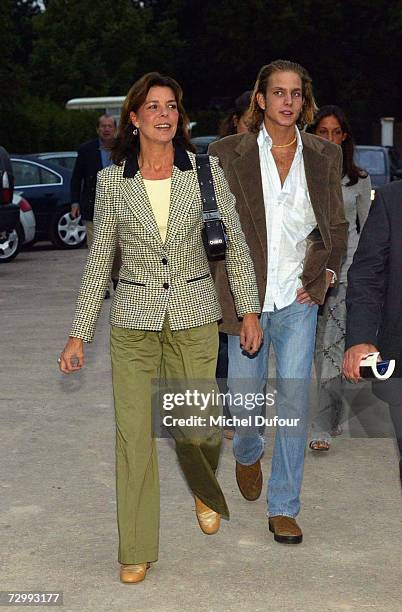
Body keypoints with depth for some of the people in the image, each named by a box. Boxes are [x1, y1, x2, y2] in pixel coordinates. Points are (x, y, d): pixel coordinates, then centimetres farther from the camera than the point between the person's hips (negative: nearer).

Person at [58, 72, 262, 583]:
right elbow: (99, 261, 4)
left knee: (195, 428, 4)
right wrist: (79, 334, 2)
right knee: (133, 435, -1)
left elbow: (235, 243, 5)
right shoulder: (112, 180, 0)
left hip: (194, 318, 0)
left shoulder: (205, 171, -1)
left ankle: (206, 493, 40)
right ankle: (137, 550, 13)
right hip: (134, 320, 0)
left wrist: (249, 309, 2)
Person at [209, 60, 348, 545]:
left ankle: (283, 508, 10)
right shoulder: (228, 153, -2)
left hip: (299, 298, 1)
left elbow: (336, 226, 14)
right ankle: (247, 454, 43)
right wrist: (222, 283, -5)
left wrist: (326, 273, 0)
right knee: (244, 396, 7)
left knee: (294, 399, -2)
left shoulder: (324, 155, 5)